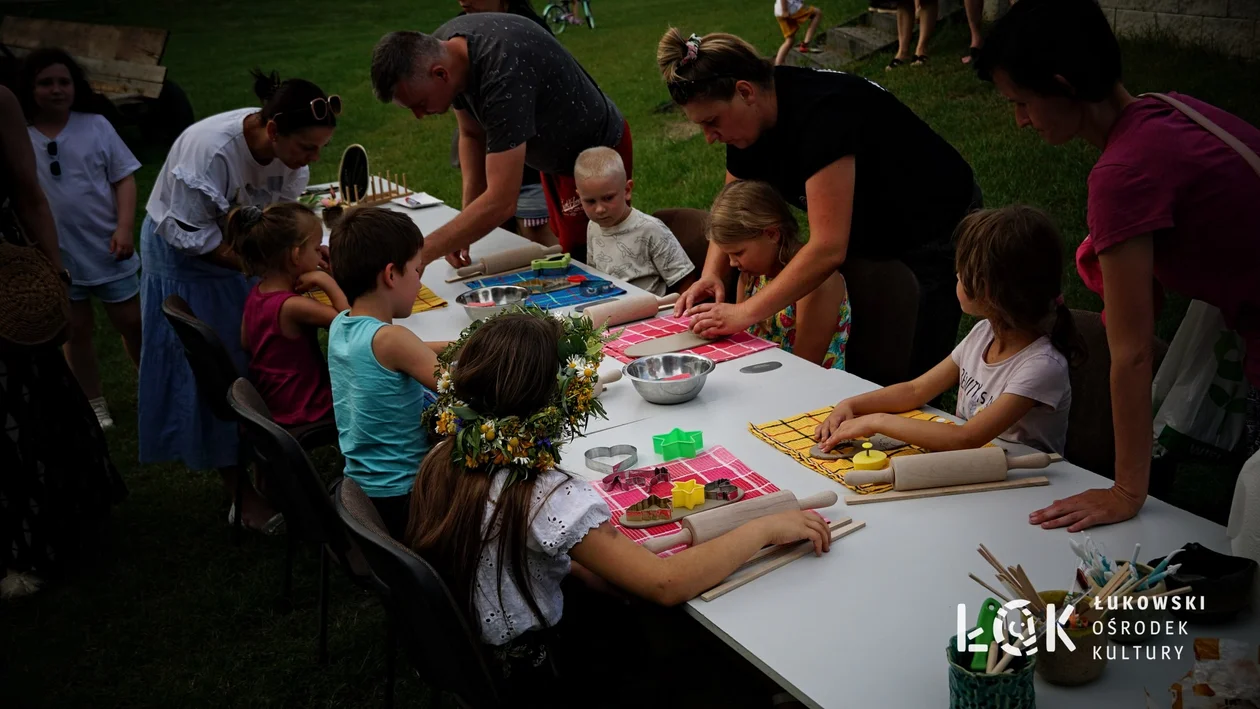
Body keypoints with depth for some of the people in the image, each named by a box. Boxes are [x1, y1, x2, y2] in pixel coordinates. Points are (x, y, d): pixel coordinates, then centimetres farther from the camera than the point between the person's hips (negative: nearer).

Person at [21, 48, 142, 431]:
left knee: (132, 322, 11)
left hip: (106, 248, 0)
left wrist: (125, 227, -12)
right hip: (54, 255, 0)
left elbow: (123, 178, -1)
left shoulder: (95, 126, -4)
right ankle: (94, 404, 26)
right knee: (76, 331, 12)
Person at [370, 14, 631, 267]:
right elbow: (472, 134, 0)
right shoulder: (439, 48, -14)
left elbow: (500, 203, -42)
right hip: (556, 155, 8)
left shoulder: (503, 75, -39)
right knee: (567, 252, 15)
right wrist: (465, 225, -12)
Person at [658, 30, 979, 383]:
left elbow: (828, 247, -37)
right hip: (869, 236, 8)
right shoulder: (753, 118, -8)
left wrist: (745, 313, -35)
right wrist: (711, 274, -15)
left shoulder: (821, 112, -34)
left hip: (935, 233, -8)